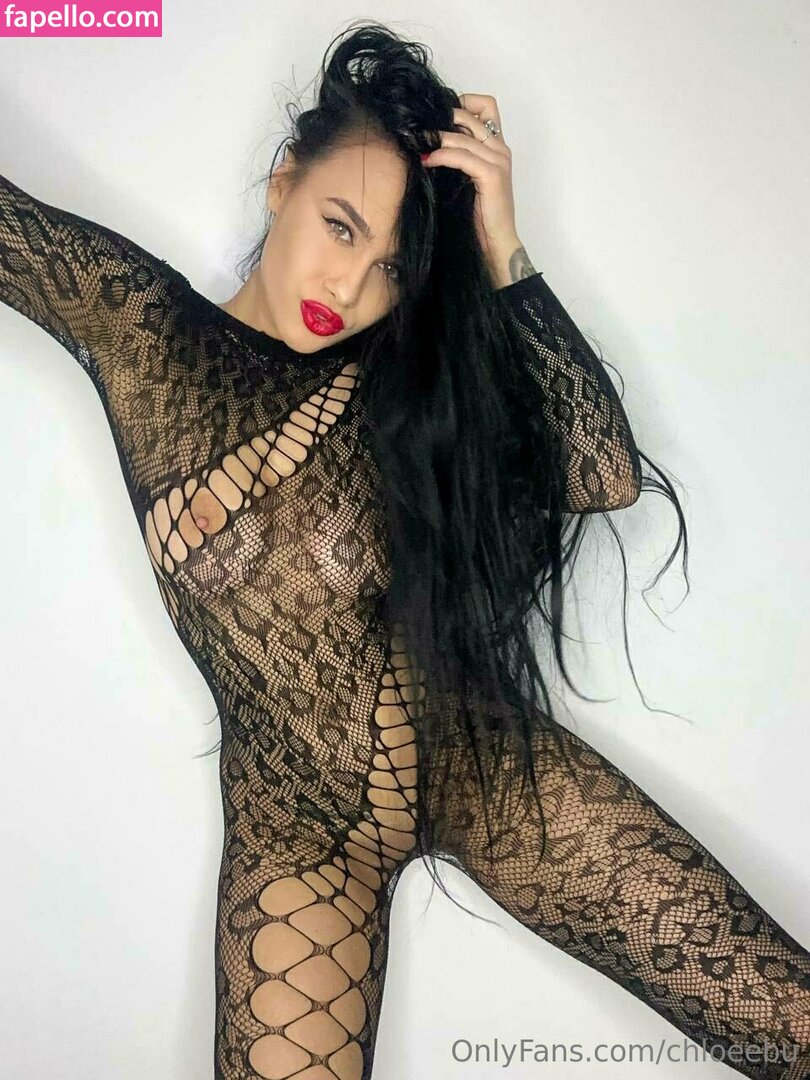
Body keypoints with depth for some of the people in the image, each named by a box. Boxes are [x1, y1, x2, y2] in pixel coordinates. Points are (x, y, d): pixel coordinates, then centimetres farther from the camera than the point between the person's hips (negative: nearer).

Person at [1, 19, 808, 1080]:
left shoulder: (403, 371, 1)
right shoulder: (138, 327, -1)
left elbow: (609, 473, -10)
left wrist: (502, 250, -13)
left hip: (485, 766, 1)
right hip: (293, 824, 0)